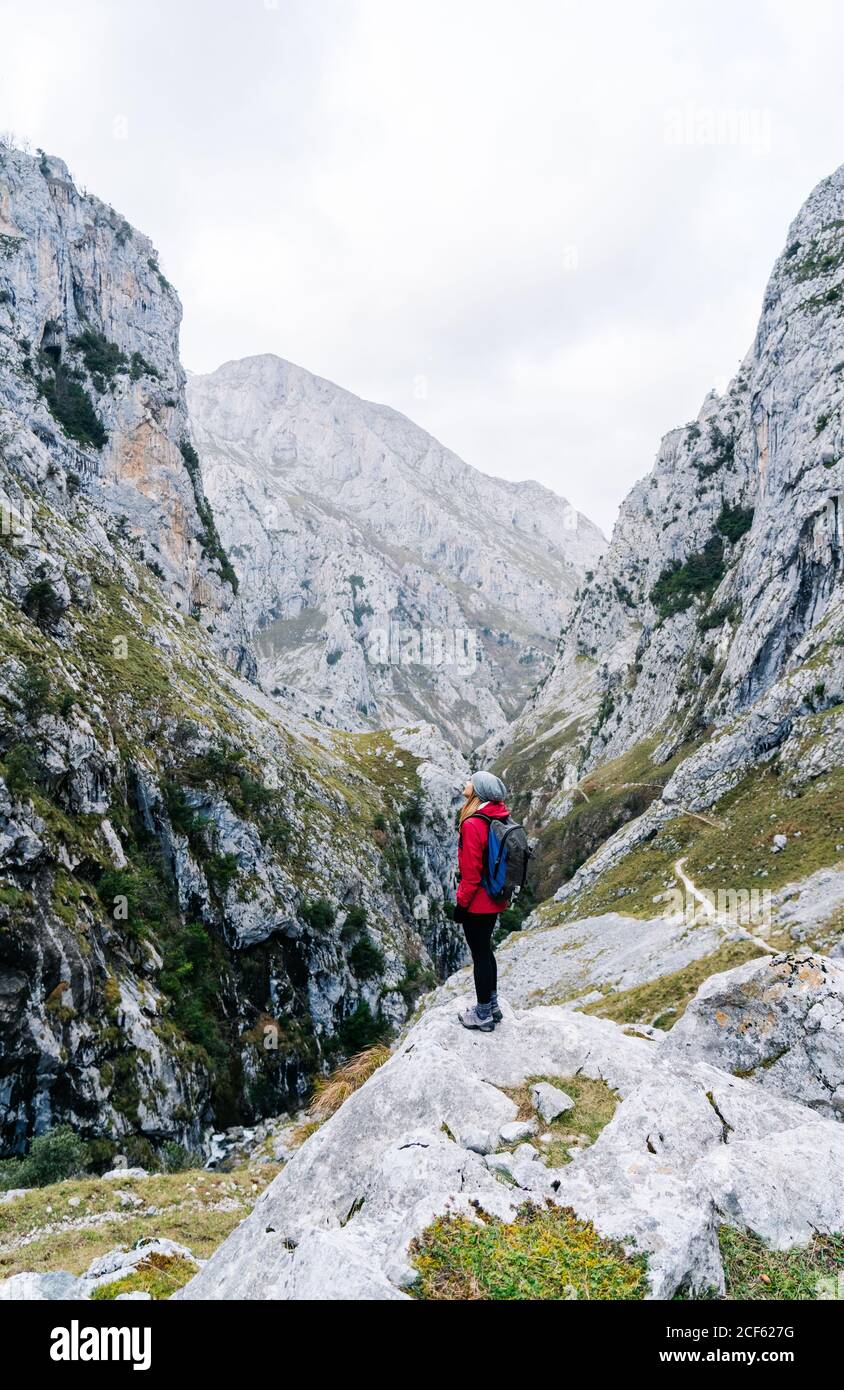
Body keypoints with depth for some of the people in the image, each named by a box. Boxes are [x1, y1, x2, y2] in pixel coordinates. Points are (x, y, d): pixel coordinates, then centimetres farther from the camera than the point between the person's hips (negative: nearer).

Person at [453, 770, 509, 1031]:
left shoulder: (473, 825, -25)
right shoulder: (500, 818, 1)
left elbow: (472, 872, -22)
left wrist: (461, 903, -12)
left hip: (477, 903, -8)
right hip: (495, 900, 8)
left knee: (480, 955, 5)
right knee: (486, 951, 21)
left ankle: (483, 1015, 19)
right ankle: (492, 1006, 34)